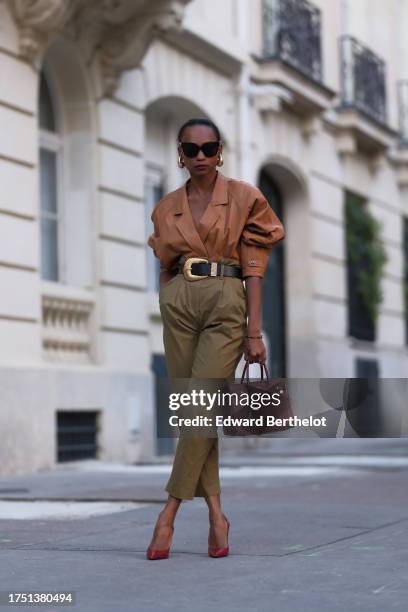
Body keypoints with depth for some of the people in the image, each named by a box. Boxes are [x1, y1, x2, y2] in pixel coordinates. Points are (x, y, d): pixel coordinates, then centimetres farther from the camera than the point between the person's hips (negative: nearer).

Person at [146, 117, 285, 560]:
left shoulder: (243, 198, 4)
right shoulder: (166, 208, 14)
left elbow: (253, 269, 0)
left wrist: (254, 332, -6)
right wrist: (166, 321, 14)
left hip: (226, 303, -3)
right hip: (178, 304, 4)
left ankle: (170, 511, -9)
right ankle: (216, 513, 5)